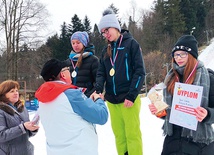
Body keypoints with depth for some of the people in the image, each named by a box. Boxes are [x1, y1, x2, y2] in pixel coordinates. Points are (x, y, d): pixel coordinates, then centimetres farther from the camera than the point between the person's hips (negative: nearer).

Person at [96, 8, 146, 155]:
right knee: (119, 135, 11)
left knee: (132, 134, 0)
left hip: (128, 99, -5)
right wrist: (98, 90, -12)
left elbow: (140, 72, -8)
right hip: (112, 100, 5)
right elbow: (101, 73, 7)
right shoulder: (106, 50, 13)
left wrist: (131, 96, -16)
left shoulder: (131, 44, -2)